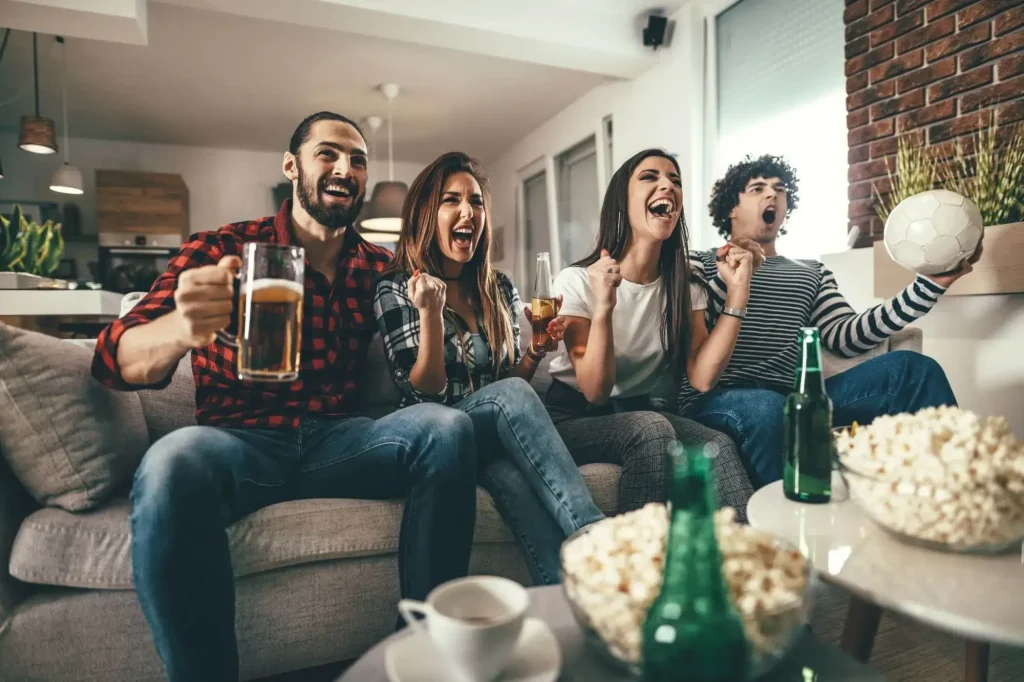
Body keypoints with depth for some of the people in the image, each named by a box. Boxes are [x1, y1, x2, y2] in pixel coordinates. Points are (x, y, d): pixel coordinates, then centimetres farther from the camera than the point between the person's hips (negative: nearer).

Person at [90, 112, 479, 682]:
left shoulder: (379, 268, 9)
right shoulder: (220, 250, -2)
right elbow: (119, 362, -13)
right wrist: (179, 330, -36)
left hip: (337, 440, 3)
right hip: (238, 442, -2)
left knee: (448, 428, -22)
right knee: (173, 465, -34)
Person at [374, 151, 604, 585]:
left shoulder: (500, 289, 10)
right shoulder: (395, 289, -2)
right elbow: (426, 394, -10)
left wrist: (536, 350, -7)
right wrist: (430, 312, -23)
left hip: (496, 435, 4)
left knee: (511, 473, -35)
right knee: (510, 396, -34)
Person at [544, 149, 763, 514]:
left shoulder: (686, 287, 4)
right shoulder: (576, 281, -10)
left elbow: (702, 376, -11)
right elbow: (596, 391, -17)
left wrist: (737, 291, -15)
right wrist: (603, 307, -32)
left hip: (650, 415, 3)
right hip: (576, 419, -3)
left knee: (718, 448, -27)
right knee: (651, 429, -33)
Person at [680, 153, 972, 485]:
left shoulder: (812, 273, 25)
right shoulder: (702, 265, 11)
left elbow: (844, 338, 6)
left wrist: (931, 283, 1)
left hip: (793, 401, 5)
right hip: (718, 401, -5)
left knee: (911, 368, -9)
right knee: (767, 406, -39)